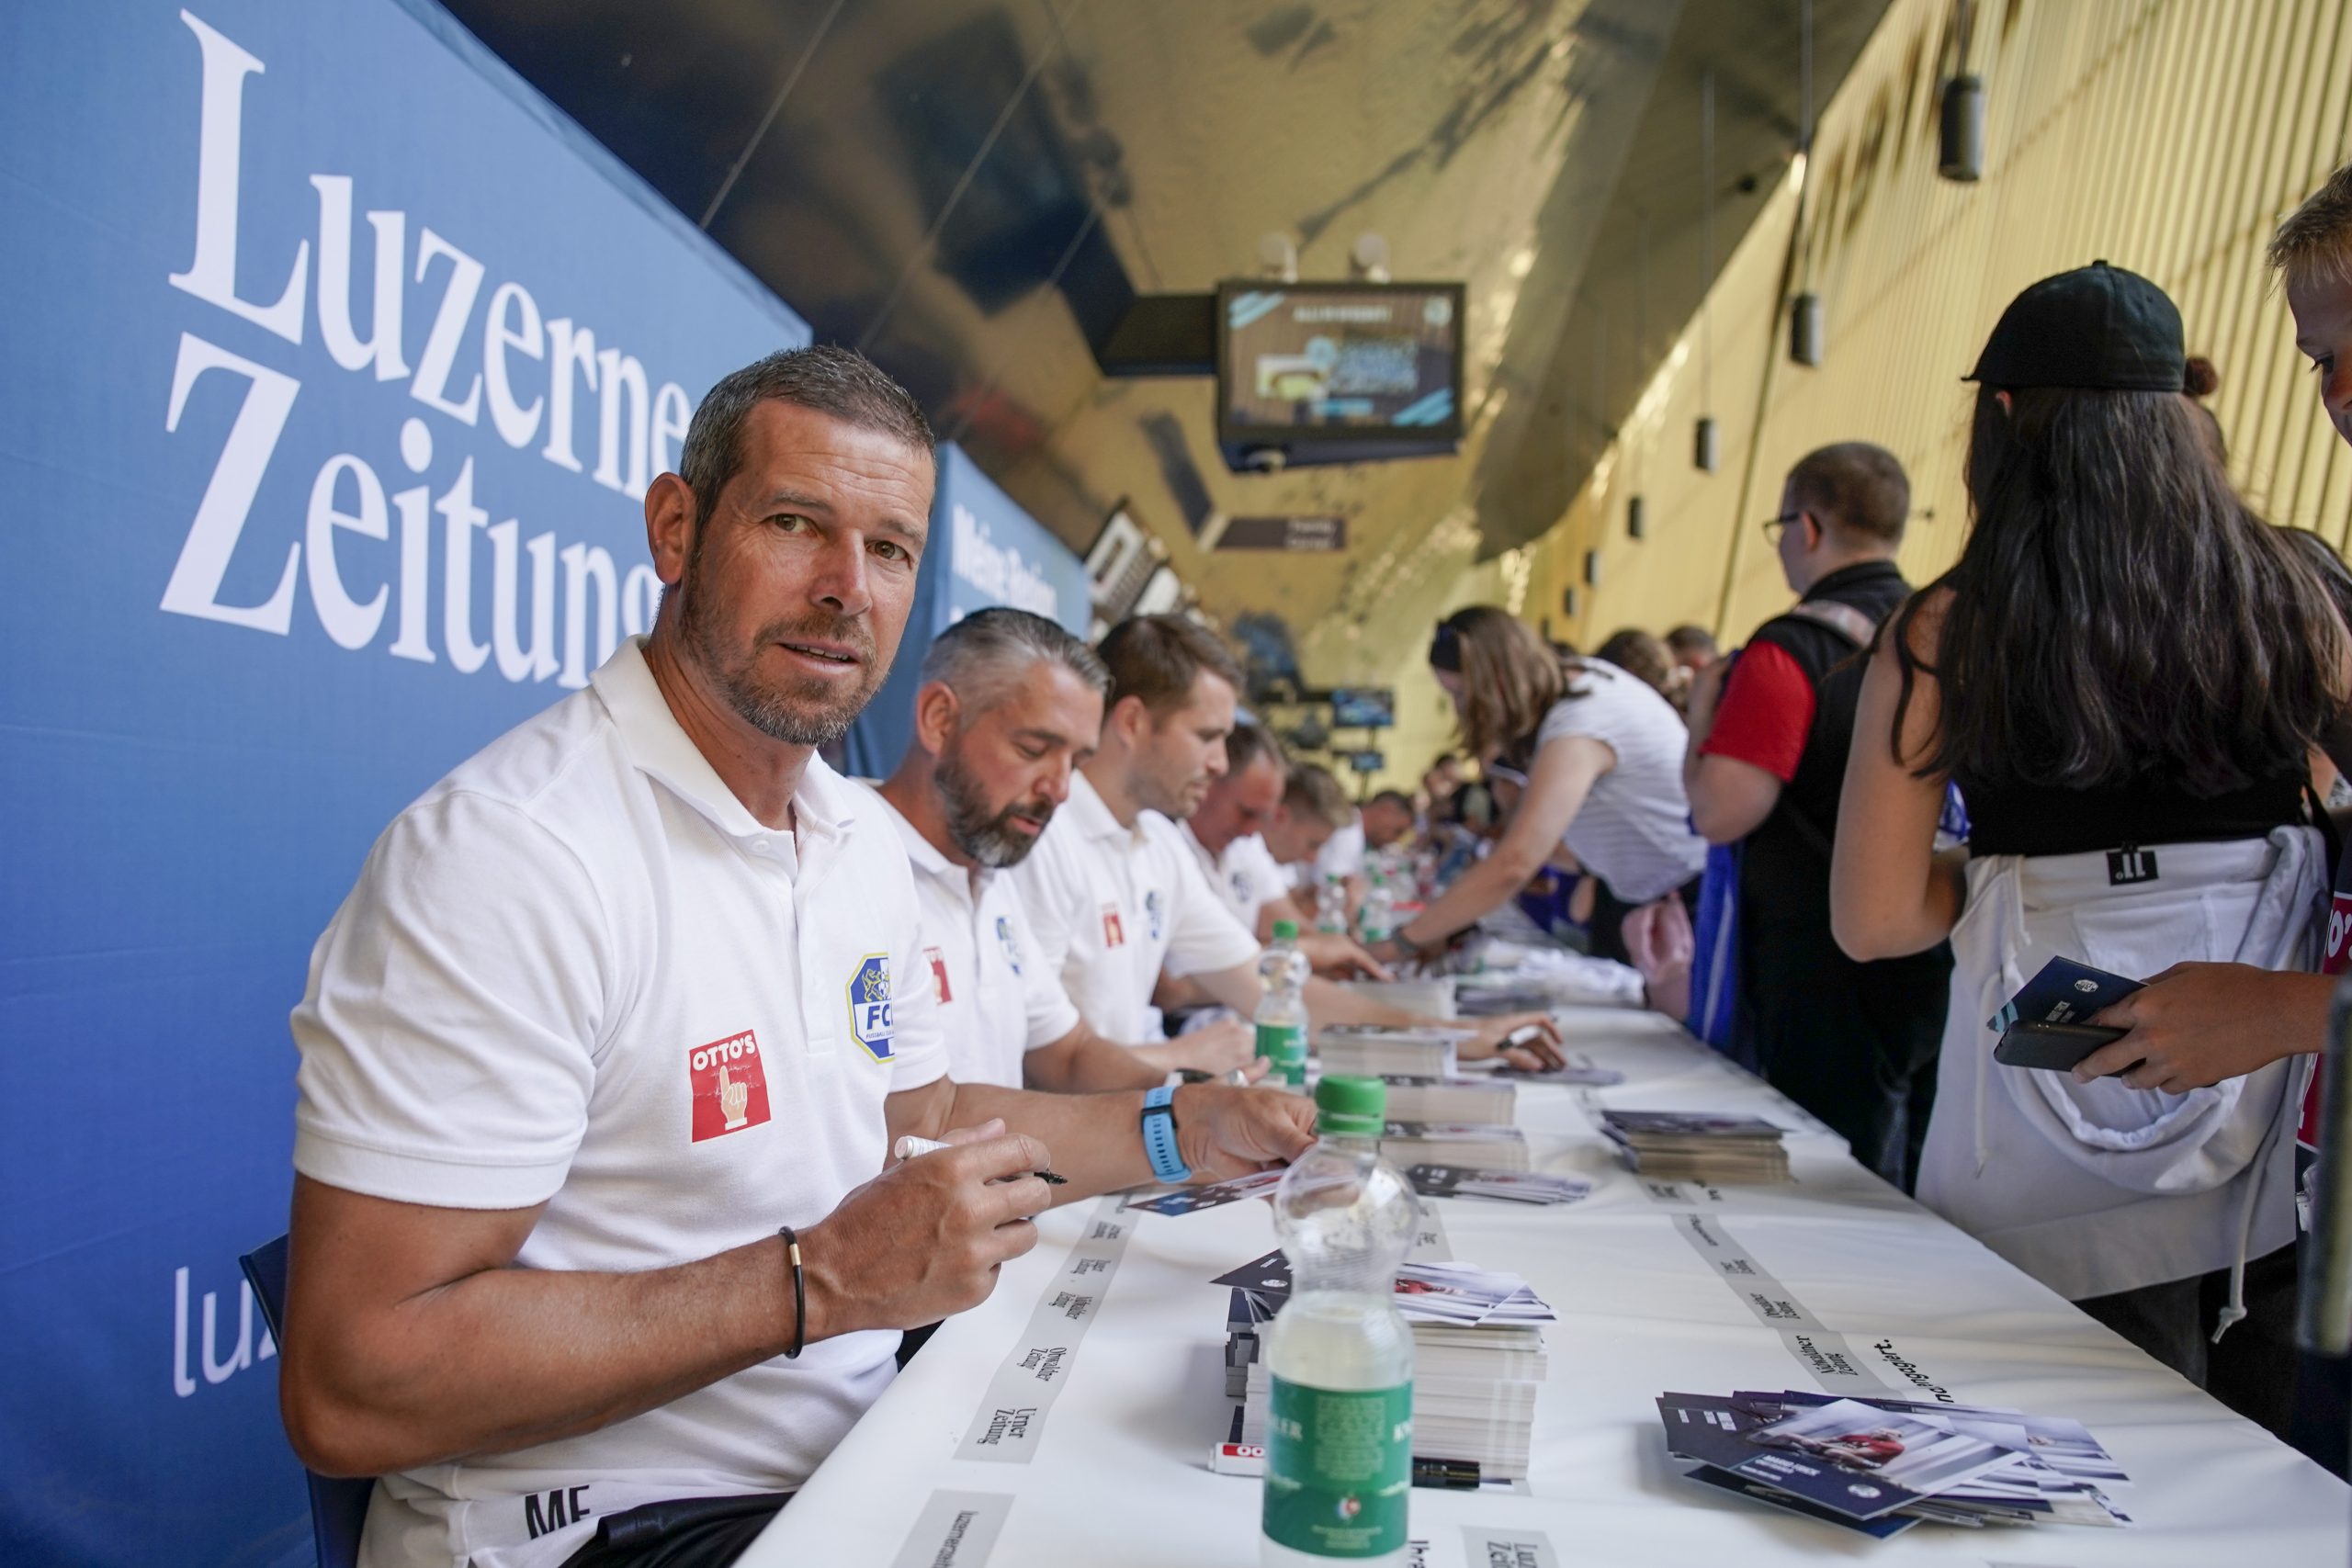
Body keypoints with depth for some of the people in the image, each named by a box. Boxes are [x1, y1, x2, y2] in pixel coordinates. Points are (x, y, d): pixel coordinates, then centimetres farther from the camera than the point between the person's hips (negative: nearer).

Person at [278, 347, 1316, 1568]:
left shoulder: (861, 838, 6)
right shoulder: (510, 856, -22)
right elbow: (346, 1392, -24)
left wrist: (1180, 1132, 4)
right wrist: (819, 1282, -27)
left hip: (859, 1456, 8)